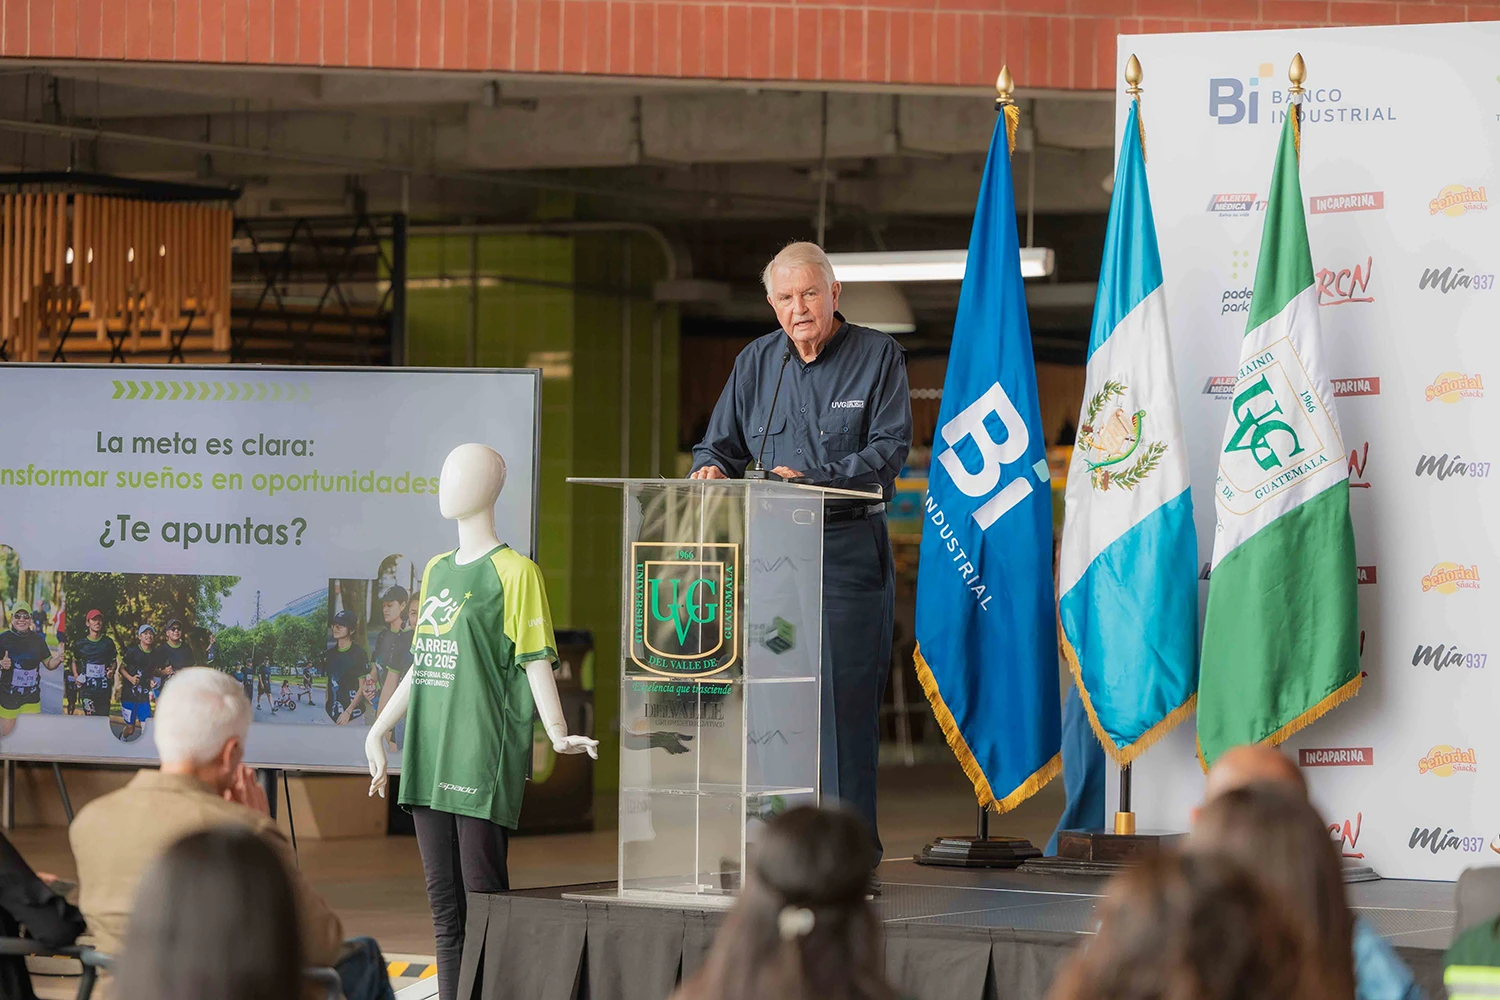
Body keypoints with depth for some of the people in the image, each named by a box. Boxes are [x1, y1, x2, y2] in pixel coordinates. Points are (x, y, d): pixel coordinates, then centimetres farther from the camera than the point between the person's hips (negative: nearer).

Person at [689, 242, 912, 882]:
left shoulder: (877, 356, 2)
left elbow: (889, 449, -7)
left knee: (845, 701, -7)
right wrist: (711, 469, -8)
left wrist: (812, 479, -19)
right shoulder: (757, 362, 14)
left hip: (848, 551, -4)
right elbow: (720, 442, 16)